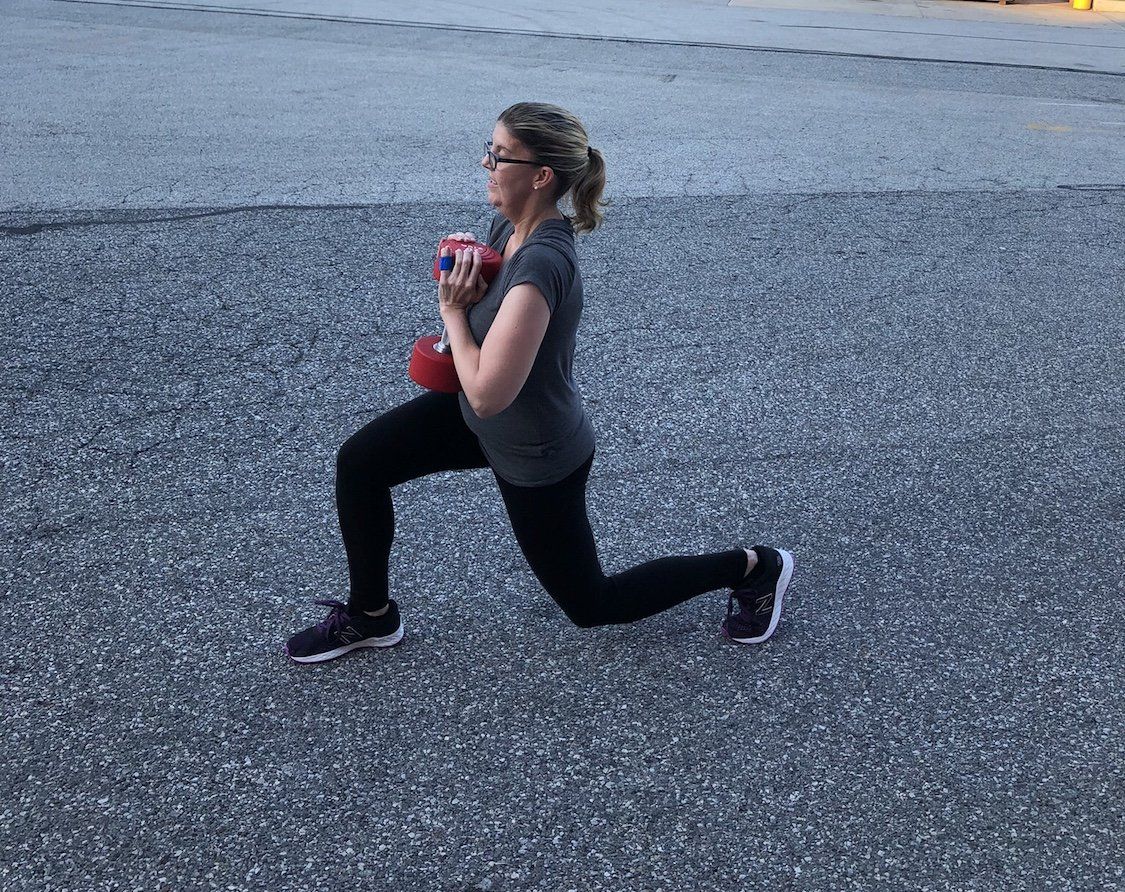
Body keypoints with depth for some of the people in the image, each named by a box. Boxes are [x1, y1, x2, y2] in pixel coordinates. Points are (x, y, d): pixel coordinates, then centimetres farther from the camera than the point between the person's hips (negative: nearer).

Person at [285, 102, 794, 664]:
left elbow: (487, 395, -38)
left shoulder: (542, 263, -35)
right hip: (483, 416, 8)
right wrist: (461, 268, -10)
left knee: (590, 605, 12)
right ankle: (370, 617, 19)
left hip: (535, 456, -8)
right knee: (358, 464, 0)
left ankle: (753, 567, 26)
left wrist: (453, 310, -22)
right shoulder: (507, 225, -8)